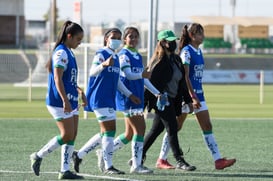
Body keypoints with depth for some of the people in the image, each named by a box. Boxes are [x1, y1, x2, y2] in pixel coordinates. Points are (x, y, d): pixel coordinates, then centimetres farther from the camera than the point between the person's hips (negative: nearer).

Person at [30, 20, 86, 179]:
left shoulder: (69, 53, 15)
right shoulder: (61, 53, -14)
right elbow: (57, 78, -20)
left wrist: (80, 92, 22)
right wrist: (65, 100, -24)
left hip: (70, 100, 9)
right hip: (59, 101, -9)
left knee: (72, 136, 5)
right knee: (67, 135, -9)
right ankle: (38, 156, 5)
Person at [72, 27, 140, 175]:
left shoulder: (116, 57, 17)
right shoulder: (101, 54, -9)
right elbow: (92, 72, -24)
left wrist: (130, 95, 23)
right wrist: (104, 64, -42)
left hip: (109, 100, 9)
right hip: (100, 99, -9)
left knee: (106, 133, 11)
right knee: (109, 131, -10)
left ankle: (79, 155, 21)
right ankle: (108, 166, -6)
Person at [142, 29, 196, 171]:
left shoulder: (176, 59, 13)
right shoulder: (159, 61, -13)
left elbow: (182, 82, 18)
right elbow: (151, 82, -16)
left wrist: (188, 100, 15)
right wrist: (145, 103, -18)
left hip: (171, 100, 9)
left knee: (156, 130, 12)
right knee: (172, 128, -8)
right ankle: (179, 161, -6)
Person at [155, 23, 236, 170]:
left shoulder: (198, 51, 12)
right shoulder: (186, 52, -13)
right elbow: (185, 76, -18)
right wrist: (192, 97, -22)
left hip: (198, 93, 8)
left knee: (207, 127, 1)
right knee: (175, 127, 0)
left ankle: (218, 160, -2)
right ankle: (161, 160, 10)